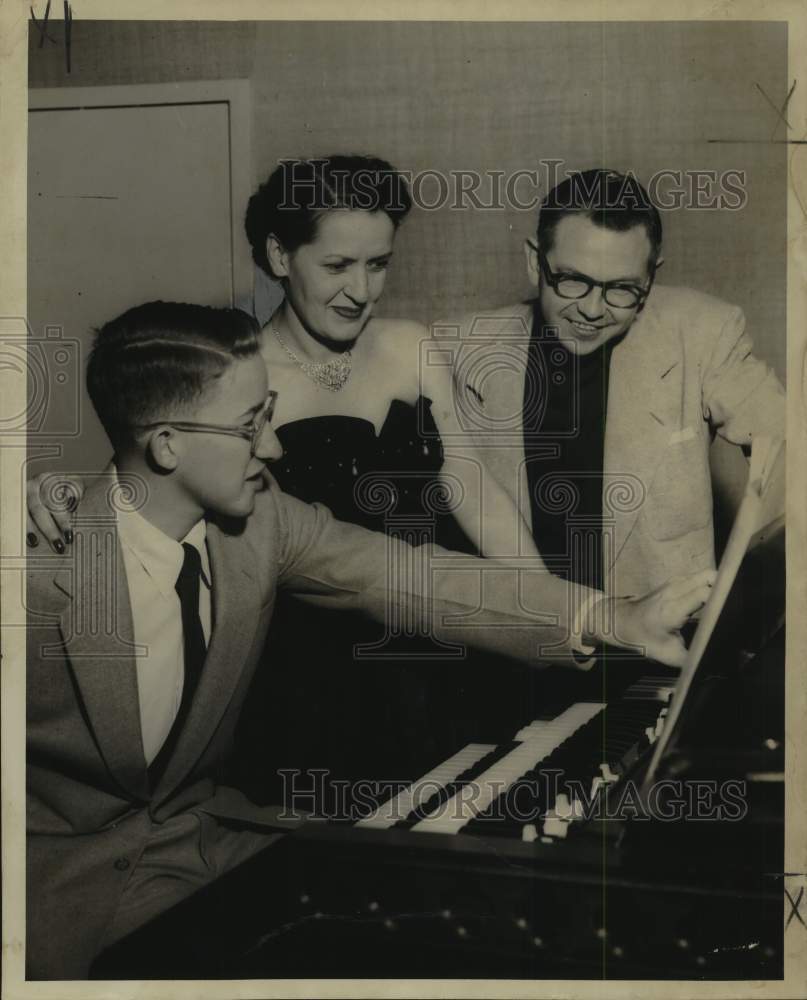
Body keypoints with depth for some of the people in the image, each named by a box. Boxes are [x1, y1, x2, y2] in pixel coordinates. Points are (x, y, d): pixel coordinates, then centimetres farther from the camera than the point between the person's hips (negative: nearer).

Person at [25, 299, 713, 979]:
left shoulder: (259, 518, -11)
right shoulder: (46, 560, -24)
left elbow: (409, 578, -14)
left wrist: (611, 617, -20)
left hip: (193, 822, 4)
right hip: (58, 864, -4)